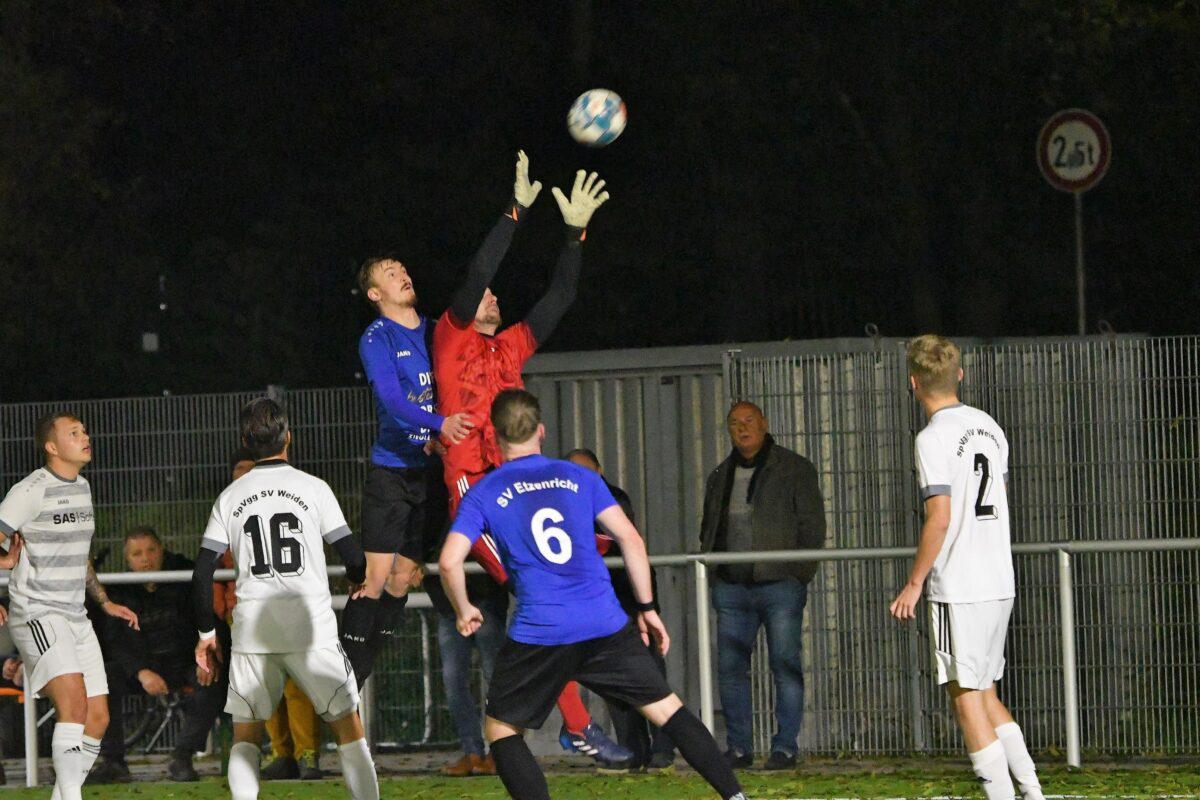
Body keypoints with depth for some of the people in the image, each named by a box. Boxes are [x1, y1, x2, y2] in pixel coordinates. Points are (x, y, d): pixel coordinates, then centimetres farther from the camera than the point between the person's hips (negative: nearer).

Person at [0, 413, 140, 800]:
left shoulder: (82, 488, 15)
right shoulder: (32, 491, -12)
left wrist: (105, 602, 25)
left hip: (75, 618, 9)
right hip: (37, 614, -9)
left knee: (97, 718, 4)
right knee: (73, 698, -26)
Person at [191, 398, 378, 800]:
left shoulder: (229, 498, 5)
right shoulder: (313, 488, -1)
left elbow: (202, 573, 3)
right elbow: (354, 558, -1)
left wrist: (206, 632, 15)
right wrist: (357, 580, 22)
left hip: (252, 631, 2)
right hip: (312, 630, -2)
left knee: (245, 733, 11)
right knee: (347, 724, 8)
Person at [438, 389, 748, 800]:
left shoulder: (482, 495, 4)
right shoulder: (578, 477, 10)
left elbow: (449, 562, -8)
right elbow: (631, 539, 6)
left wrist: (463, 611, 9)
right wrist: (647, 607, 14)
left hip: (538, 634, -3)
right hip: (607, 623, 3)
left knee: (500, 730, 12)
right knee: (667, 709, 12)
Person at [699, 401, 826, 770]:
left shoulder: (794, 469, 2)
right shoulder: (720, 477, 17)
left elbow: (812, 525, -1)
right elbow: (709, 530, 24)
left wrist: (801, 574, -10)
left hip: (780, 584, -5)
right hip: (732, 587, 5)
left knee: (786, 667, -4)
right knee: (730, 668, 2)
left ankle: (784, 748, 0)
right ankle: (738, 747, 9)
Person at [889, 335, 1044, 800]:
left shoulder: (934, 438, -13)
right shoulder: (988, 427, 10)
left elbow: (939, 520, -18)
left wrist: (914, 584, -10)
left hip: (957, 588, -8)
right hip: (999, 583, 8)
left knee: (967, 698, -2)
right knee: (985, 693, 16)